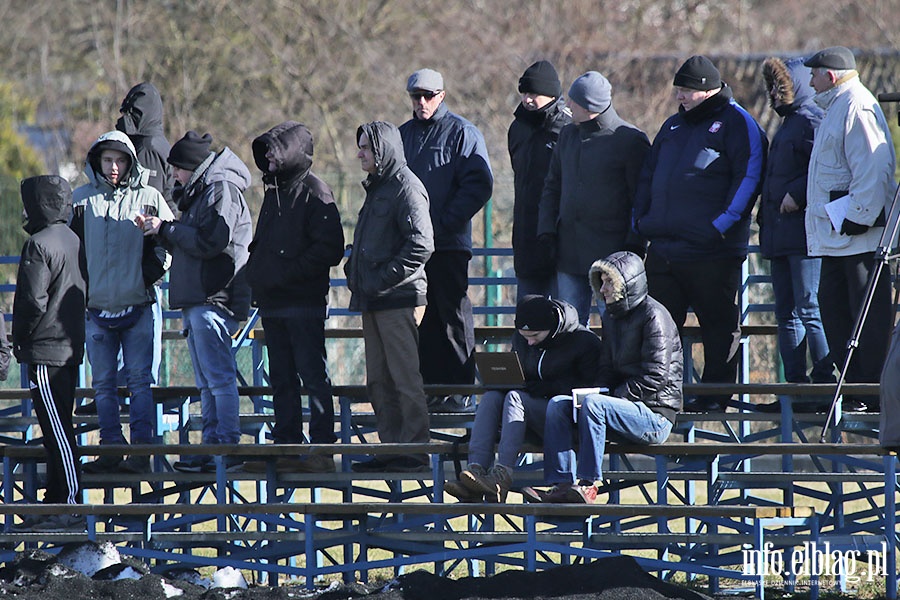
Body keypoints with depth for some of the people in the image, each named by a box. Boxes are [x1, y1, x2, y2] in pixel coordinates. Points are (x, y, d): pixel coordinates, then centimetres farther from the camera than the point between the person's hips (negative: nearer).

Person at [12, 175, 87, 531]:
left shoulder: (40, 245, -14)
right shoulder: (74, 241, 14)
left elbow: (33, 301, -18)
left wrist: (20, 338, -4)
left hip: (46, 351, -9)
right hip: (71, 348, 9)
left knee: (57, 431, -9)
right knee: (58, 428, 12)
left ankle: (70, 505, -11)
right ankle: (56, 503, 15)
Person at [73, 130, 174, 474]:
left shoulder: (148, 198, 4)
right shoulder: (82, 199, 7)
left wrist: (148, 277, -7)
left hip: (138, 307, -2)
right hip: (97, 309, 2)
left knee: (139, 380, -4)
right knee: (103, 384, 4)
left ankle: (142, 449, -3)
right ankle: (111, 449, 8)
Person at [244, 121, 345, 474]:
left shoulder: (315, 193, -7)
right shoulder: (274, 193, 19)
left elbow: (329, 249, -15)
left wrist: (286, 273, -17)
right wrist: (256, 274, 9)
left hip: (304, 304, -9)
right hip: (273, 305, 9)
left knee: (313, 376, -7)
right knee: (282, 380, 10)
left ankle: (322, 449, -7)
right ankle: (286, 447, 13)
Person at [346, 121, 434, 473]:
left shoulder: (406, 187, -10)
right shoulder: (377, 188, 20)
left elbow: (421, 245, -18)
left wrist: (385, 278, -18)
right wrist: (355, 273, 14)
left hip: (399, 299, -10)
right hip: (373, 300, 10)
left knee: (405, 377, -7)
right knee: (379, 381, 10)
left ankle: (415, 448, -6)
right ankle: (390, 447, 14)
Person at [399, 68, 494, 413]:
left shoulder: (462, 133, -1)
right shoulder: (402, 135, 17)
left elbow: (479, 185, -8)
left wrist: (444, 224, -15)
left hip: (448, 244, -5)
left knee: (453, 317, -5)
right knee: (423, 321, 5)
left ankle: (460, 392, -4)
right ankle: (431, 388, 8)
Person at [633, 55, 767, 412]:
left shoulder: (736, 123, -3)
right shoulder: (674, 126, 19)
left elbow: (748, 177, -12)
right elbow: (648, 176, 24)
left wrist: (723, 223, -19)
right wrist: (640, 218, 11)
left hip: (713, 249, -7)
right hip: (663, 246, 7)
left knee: (718, 325, 1)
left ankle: (716, 394, 6)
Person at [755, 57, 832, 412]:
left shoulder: (812, 120, -9)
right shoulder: (788, 123, 21)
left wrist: (797, 195, -22)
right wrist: (766, 215, 18)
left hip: (804, 230, -10)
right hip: (780, 234, 10)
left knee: (808, 310, -10)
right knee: (787, 313, 9)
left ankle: (825, 383, -9)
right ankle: (795, 386, 10)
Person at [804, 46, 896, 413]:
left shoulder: (858, 110, -13)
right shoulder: (837, 109, 21)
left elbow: (872, 170, -20)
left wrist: (858, 218, -22)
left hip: (859, 233, -11)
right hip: (837, 234, 11)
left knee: (867, 312, -8)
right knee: (832, 306, 9)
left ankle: (873, 393, -7)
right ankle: (854, 387, 13)